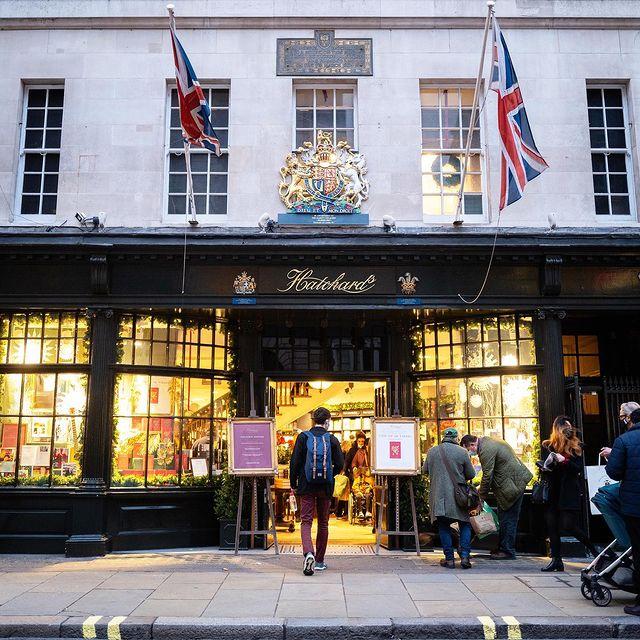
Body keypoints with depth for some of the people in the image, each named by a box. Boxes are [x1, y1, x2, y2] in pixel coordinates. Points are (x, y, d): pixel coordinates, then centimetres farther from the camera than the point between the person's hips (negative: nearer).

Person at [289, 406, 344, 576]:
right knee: (323, 523, 13)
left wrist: (293, 484, 4)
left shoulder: (303, 437, -3)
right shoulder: (332, 439, -2)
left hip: (306, 486, -1)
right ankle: (319, 561, 19)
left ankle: (308, 553, -24)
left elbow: (295, 462, -6)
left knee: (306, 521, 0)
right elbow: (340, 464, -4)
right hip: (325, 487, 1)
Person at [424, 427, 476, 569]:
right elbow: (471, 475, 2)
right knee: (465, 525, 12)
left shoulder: (432, 451, 1)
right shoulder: (462, 452, -6)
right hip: (457, 495, -1)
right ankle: (464, 556, 1)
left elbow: (424, 470, 13)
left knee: (444, 527, 9)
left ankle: (449, 558, 7)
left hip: (438, 496, 1)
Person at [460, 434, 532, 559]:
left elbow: (487, 475, -19)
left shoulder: (486, 450, -22)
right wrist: (482, 488, 16)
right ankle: (502, 548, 25)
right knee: (503, 517, 16)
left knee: (508, 519, -2)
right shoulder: (487, 441, 10)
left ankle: (508, 551, 7)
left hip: (513, 484, -11)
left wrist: (481, 496, -8)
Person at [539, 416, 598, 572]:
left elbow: (578, 469, -4)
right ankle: (556, 560, 8)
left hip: (569, 492, -3)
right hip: (552, 491, 3)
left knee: (568, 526, -8)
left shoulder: (576, 446, 3)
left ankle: (594, 550, 13)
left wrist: (564, 460, -19)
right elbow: (544, 467, 12)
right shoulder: (547, 446, 9)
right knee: (551, 525, 1)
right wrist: (545, 468, -10)